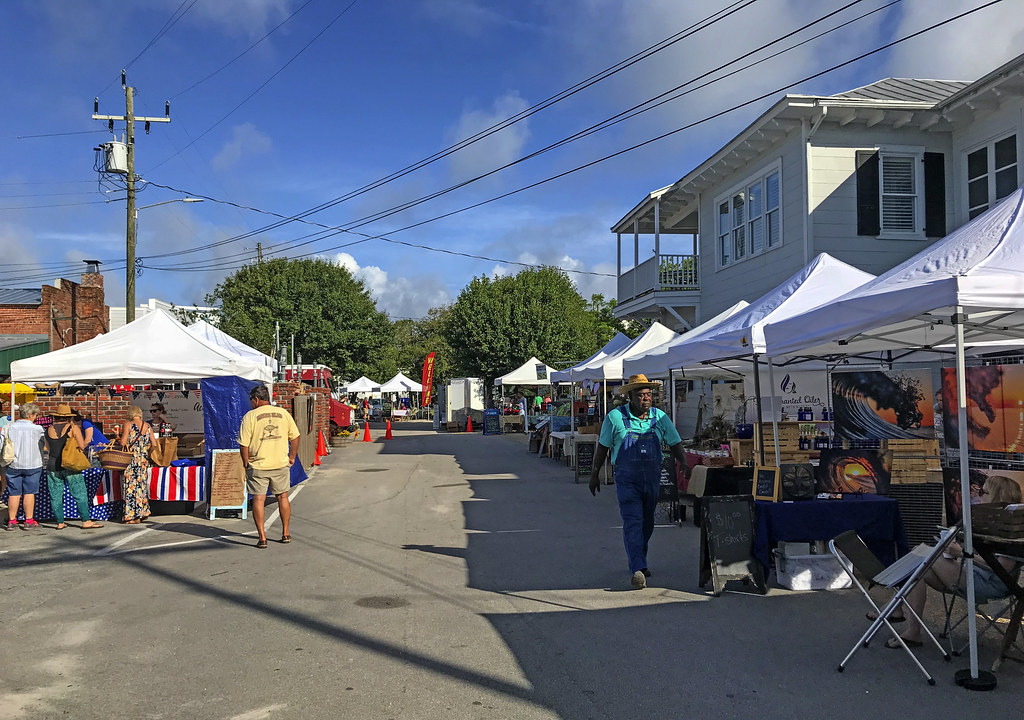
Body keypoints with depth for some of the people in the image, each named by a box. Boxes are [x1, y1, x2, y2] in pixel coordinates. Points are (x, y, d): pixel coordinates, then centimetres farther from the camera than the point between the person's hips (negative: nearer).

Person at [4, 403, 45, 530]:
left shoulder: (9, 428, -1)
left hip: (13, 465, 3)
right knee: (29, 493, 4)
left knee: (14, 493, 9)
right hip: (32, 464, -3)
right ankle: (29, 521, 6)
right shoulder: (37, 429, -9)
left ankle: (11, 521, 14)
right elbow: (42, 446, 1)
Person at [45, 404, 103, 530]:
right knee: (80, 494, 1)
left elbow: (48, 449, 12)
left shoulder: (49, 429, 6)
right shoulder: (73, 428, -5)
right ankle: (86, 521, -1)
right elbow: (82, 446, -9)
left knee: (56, 496, 10)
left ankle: (60, 522, 13)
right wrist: (87, 442, 11)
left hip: (53, 466, 4)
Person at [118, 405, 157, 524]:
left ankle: (132, 516, -1)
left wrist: (117, 440, 10)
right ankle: (142, 512, 16)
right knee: (141, 484, 13)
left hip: (131, 458, -5)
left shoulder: (128, 425, -6)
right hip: (144, 459, 5)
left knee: (131, 485, -1)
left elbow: (123, 442, -11)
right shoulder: (147, 426, 8)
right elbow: (154, 444, 9)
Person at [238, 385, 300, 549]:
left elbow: (244, 444, -9)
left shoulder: (250, 416, -6)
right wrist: (292, 456, 15)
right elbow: (295, 437, 6)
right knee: (282, 496, 16)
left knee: (258, 499, 2)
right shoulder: (283, 413, 4)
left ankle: (262, 537, 0)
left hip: (258, 466, -3)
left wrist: (246, 462, 3)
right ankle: (286, 533, 22)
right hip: (281, 464, 3)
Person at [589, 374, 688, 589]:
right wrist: (595, 473, 6)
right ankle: (637, 570, -20)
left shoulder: (660, 418, 1)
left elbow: (675, 445, 7)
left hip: (652, 479, 4)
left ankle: (639, 561, 34)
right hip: (626, 480, -4)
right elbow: (602, 447, 3)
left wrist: (685, 467, -8)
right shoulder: (615, 418, -7)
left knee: (647, 523, 14)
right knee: (633, 522, -14)